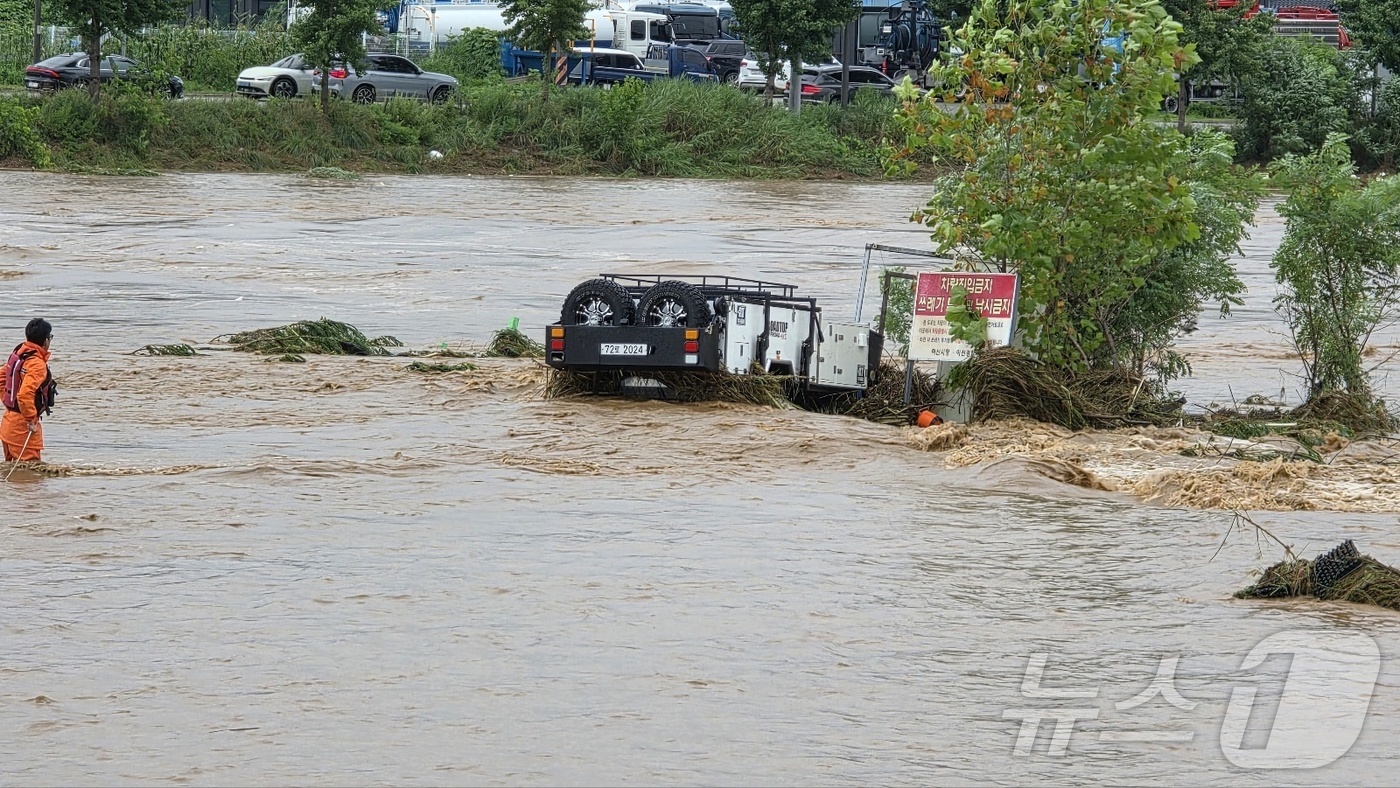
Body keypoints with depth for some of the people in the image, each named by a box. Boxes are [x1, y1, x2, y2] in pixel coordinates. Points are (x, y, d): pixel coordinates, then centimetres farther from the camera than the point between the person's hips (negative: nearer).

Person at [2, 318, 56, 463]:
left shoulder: (18, 354, 7)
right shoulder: (37, 364, -20)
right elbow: (25, 395, -30)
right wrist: (31, 420, -20)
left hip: (8, 420, 9)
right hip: (22, 425, -9)